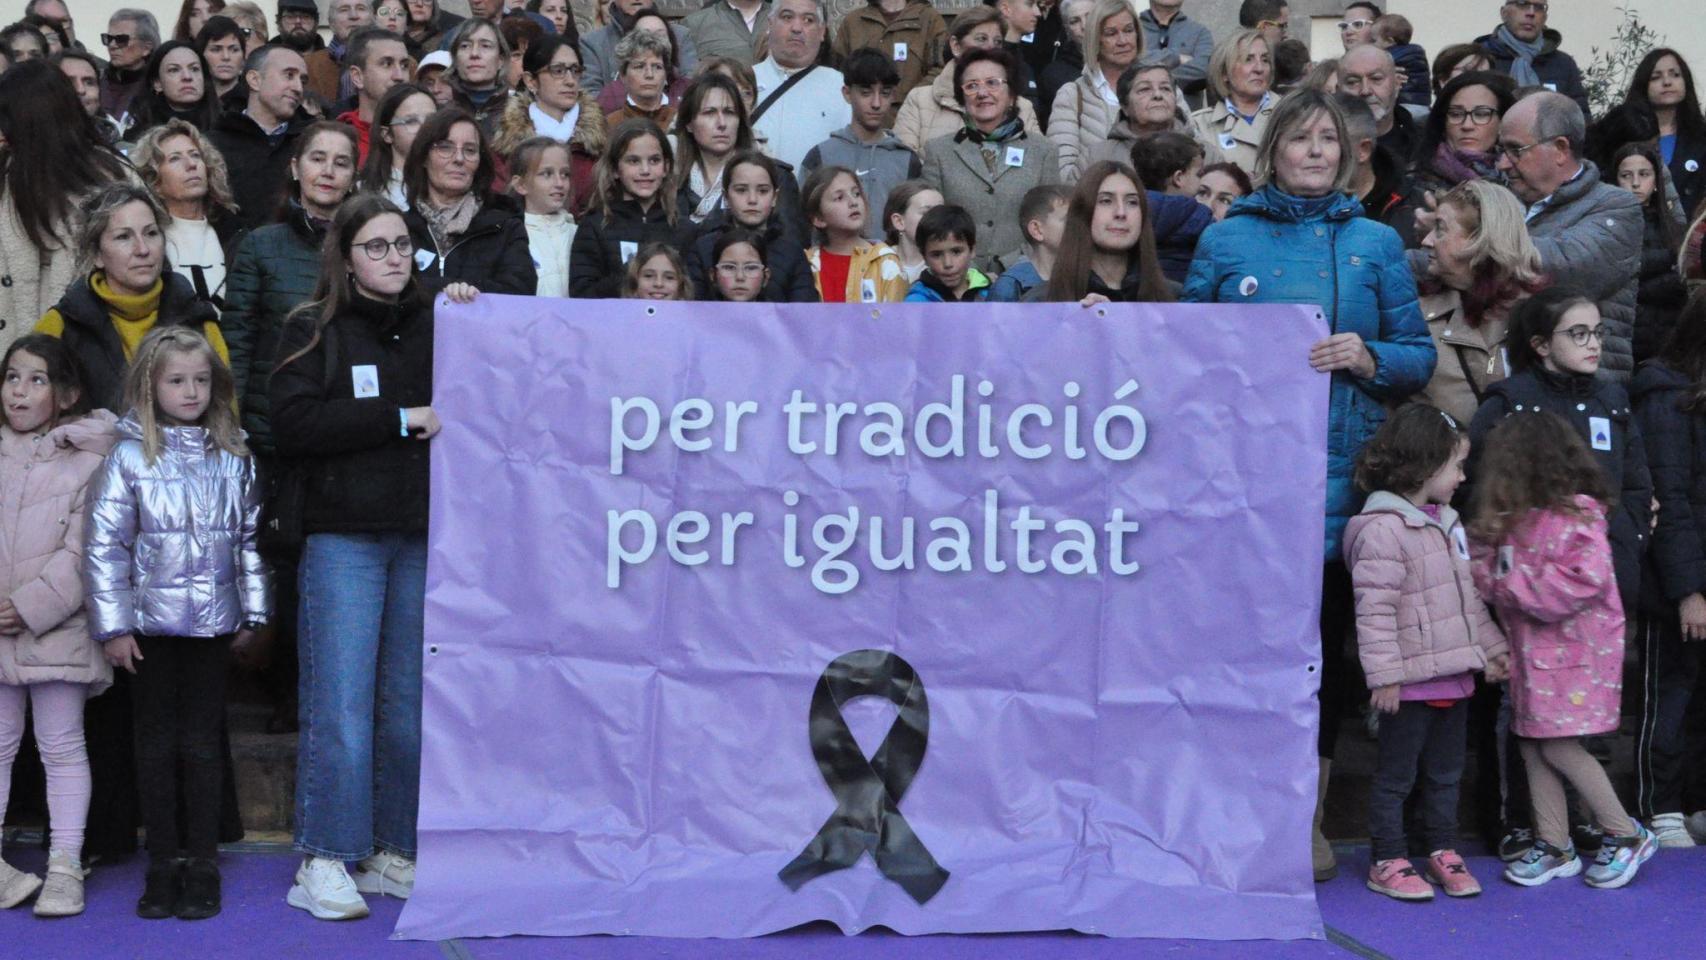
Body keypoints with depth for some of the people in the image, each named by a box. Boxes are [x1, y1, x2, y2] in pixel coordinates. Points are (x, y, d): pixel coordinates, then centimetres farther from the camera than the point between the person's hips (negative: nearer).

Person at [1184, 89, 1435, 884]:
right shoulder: (1226, 239, 9)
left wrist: (1367, 358, -9)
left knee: (1324, 634, 4)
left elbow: (1419, 354, 9)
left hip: (1341, 468, 1)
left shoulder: (1375, 244, 11)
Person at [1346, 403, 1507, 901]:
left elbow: (1470, 595, 22)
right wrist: (1384, 674, -22)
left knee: (1445, 772, 17)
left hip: (1455, 675, 8)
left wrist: (1492, 646, 20)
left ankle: (1441, 850, 29)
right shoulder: (1382, 529, -17)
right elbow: (1374, 609, -20)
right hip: (1411, 681, -8)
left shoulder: (1447, 523, 13)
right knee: (1396, 775, 3)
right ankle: (1388, 861, 12)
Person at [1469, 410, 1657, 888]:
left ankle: (1627, 835, 7)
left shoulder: (1577, 515, -14)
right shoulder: (1514, 519, 11)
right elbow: (1490, 571, 15)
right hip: (1532, 648, 8)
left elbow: (1581, 581, -25)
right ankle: (1555, 846, 17)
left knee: (1559, 745, -8)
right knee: (1532, 745, 8)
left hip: (1575, 648, -8)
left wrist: (1511, 582, -19)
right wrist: (1485, 570, -9)